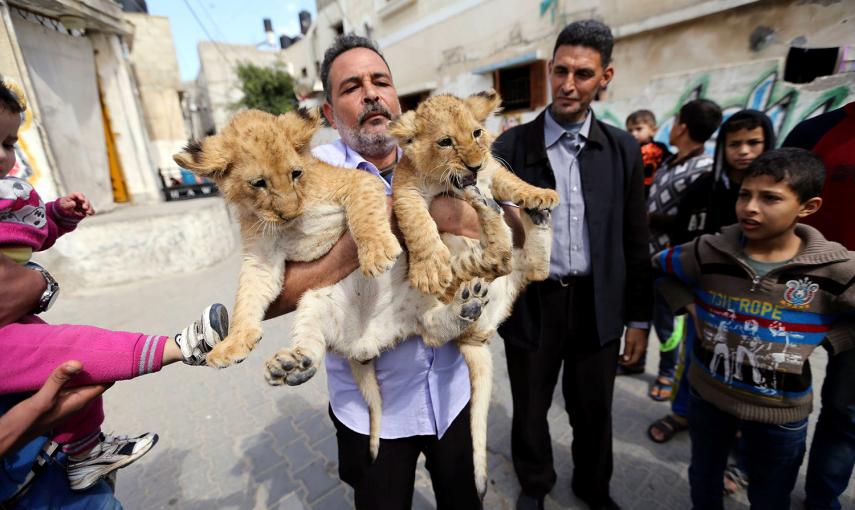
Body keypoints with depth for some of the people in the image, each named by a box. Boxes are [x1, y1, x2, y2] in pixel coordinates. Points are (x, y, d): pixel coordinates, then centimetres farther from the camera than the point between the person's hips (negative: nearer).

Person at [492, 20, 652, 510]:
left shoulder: (623, 149, 1)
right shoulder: (512, 145, -5)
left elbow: (635, 241, 4)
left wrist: (639, 318, 5)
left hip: (598, 304, 2)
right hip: (532, 303, -1)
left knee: (594, 409, 21)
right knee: (531, 408, 18)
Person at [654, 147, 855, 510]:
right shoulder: (707, 252, -16)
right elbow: (658, 266, 1)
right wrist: (688, 306, -7)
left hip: (781, 411, 0)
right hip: (707, 395, 1)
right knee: (703, 480, 25)